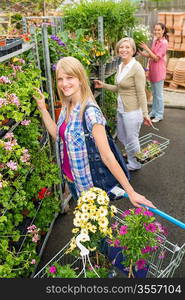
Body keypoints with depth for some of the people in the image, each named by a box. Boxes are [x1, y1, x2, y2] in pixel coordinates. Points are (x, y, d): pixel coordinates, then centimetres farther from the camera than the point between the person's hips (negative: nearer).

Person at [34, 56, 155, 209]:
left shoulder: (90, 112, -28)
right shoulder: (67, 106, -3)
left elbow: (107, 156, -28)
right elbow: (58, 135, 3)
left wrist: (131, 192, -26)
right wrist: (43, 109, 0)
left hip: (88, 183, -7)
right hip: (70, 177, 7)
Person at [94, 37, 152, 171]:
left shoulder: (136, 68, -17)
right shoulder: (121, 66, 7)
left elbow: (141, 93, -18)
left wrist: (145, 114, -19)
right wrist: (104, 85, 13)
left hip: (132, 111, -8)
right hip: (121, 109, 9)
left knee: (131, 139, 8)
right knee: (121, 137, 23)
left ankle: (134, 164, 33)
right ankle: (131, 156, 49)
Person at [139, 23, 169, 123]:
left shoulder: (164, 43, -15)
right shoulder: (155, 40, 8)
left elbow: (156, 58, -19)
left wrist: (147, 48, -19)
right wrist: (142, 53, -4)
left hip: (158, 71, -8)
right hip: (152, 70, 8)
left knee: (158, 94, 2)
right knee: (154, 93, 18)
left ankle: (159, 115, 13)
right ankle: (154, 112, 31)